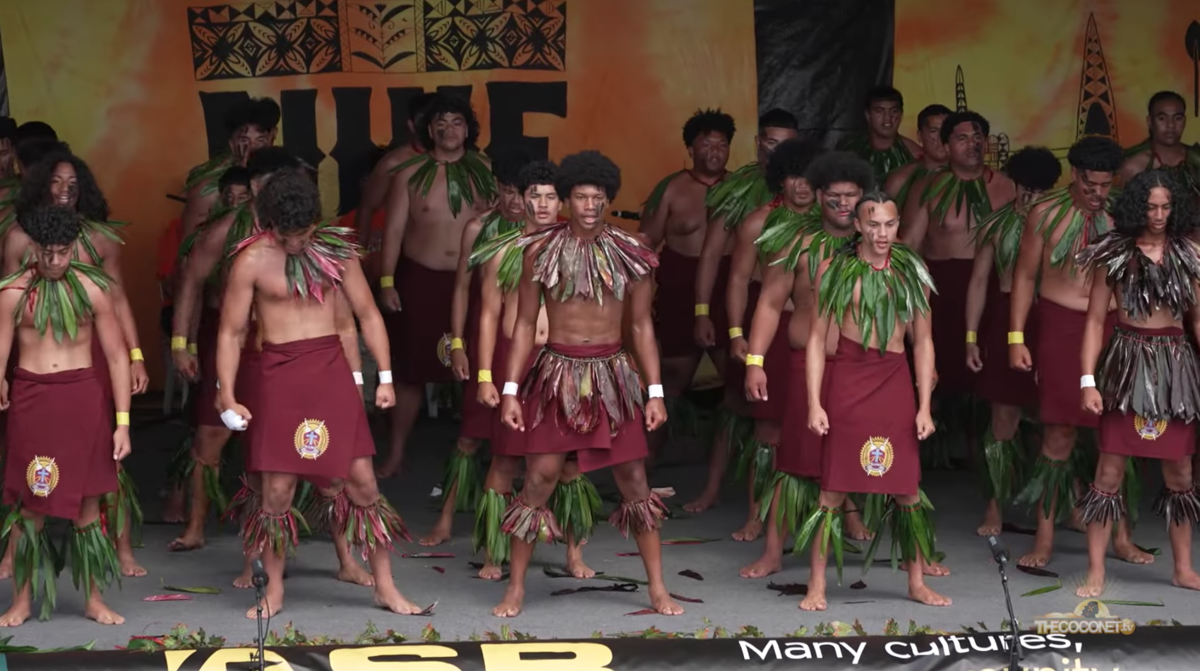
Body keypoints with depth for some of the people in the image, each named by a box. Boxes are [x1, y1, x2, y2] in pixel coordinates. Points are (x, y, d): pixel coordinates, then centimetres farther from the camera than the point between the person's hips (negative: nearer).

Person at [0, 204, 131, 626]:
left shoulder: (92, 289, 0)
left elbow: (116, 356, 3)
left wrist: (122, 422, 0)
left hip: (84, 398, 0)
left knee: (87, 505, 7)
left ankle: (93, 599, 18)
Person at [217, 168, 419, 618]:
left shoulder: (336, 249, 1)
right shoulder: (252, 261, -5)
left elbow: (367, 314, 9)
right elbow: (231, 332, -2)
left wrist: (385, 376, 4)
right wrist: (227, 395, -10)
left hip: (332, 369, 2)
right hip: (280, 373, -2)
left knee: (362, 480, 2)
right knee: (277, 488, -1)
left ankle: (385, 586, 12)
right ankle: (274, 592, 15)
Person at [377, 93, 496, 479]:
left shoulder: (486, 173, 4)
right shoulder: (409, 175, 1)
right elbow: (394, 231, 0)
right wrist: (387, 281, -8)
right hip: (419, 280, -1)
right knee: (412, 369, 4)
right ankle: (396, 452, 14)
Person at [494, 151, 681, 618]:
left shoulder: (629, 254, 2)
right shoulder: (541, 251, -1)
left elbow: (642, 326, 7)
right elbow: (524, 323, 3)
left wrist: (655, 392, 4)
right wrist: (510, 389, -2)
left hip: (612, 376, 1)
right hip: (558, 373, -1)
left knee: (634, 481, 4)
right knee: (539, 479, -2)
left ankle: (658, 590, 13)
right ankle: (516, 589, 9)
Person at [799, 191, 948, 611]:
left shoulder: (913, 272, 6)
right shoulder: (835, 271, 0)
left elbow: (923, 342, 10)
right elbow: (817, 339, 1)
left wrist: (925, 405, 5)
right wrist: (814, 403, -6)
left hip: (895, 381, 2)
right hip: (848, 378, -2)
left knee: (907, 489, 5)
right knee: (834, 489, -1)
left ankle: (916, 583, 19)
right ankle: (817, 587, 8)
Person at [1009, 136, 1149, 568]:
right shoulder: (1047, 213, 1)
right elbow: (1025, 275, 4)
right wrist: (1016, 338, -2)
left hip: (1112, 329, 2)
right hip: (1060, 327, -2)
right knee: (1059, 434, -2)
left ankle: (1120, 536, 14)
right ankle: (1044, 540, 5)